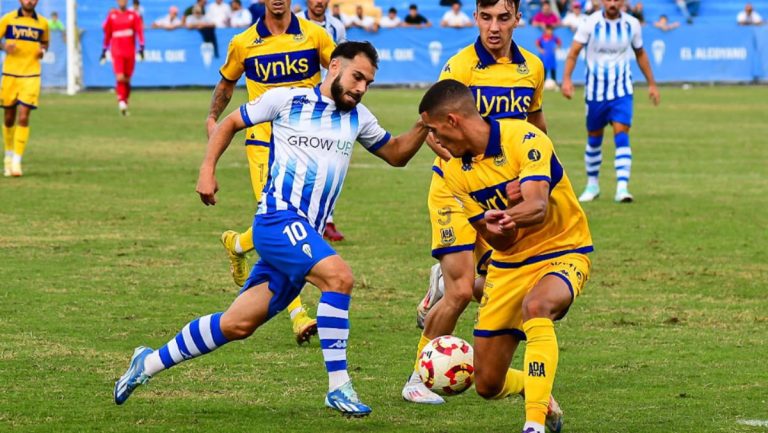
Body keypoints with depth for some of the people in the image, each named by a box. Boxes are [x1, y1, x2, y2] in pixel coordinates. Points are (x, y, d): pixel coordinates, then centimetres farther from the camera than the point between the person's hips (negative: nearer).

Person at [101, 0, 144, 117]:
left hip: (130, 53, 1)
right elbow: (107, 34, 13)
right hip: (116, 52, -1)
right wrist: (104, 50, 14)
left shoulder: (134, 15, 4)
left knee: (127, 80, 6)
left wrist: (141, 47, -12)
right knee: (120, 78, -17)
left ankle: (125, 104, 17)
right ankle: (121, 102, -16)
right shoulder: (111, 15, 6)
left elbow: (139, 31, -1)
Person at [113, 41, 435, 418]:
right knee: (338, 276, -29)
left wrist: (423, 126, 6)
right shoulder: (286, 100, 1)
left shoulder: (358, 118, 16)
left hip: (306, 233, 6)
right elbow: (231, 123, 12)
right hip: (279, 217, -6)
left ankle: (149, 363, 21)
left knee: (238, 324, 6)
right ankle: (338, 387, -25)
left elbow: (397, 154, 25)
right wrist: (207, 170, 2)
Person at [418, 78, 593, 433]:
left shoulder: (524, 139, -19)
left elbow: (537, 208, -32)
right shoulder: (455, 173, -3)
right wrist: (500, 227, -32)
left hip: (562, 253, -6)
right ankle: (539, 392, 39)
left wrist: (503, 218, -53)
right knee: (488, 385, 4)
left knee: (534, 307, -40)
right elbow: (500, 241, -8)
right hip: (508, 266, 6)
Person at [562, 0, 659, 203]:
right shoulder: (591, 23, -8)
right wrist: (566, 79, -23)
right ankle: (592, 185, 28)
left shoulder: (632, 24, -2)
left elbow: (640, 53, 13)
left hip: (622, 90, 0)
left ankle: (622, 188, -20)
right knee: (594, 138, 10)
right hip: (595, 90, 0)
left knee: (621, 135, -15)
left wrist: (651, 83, 16)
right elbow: (573, 52, -9)